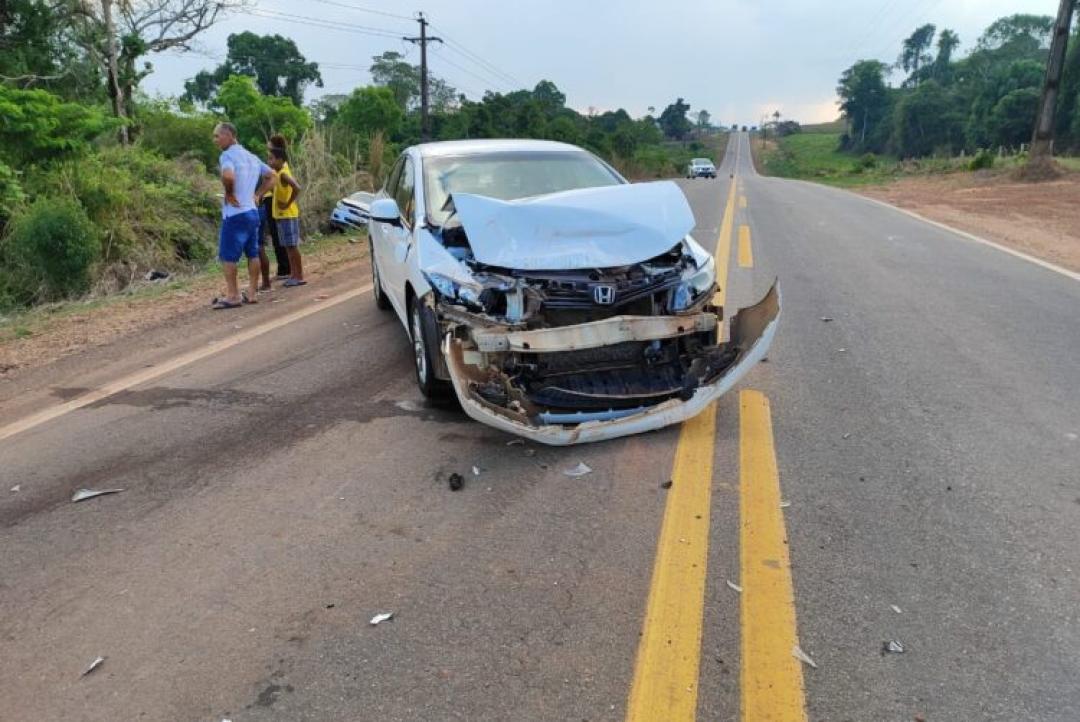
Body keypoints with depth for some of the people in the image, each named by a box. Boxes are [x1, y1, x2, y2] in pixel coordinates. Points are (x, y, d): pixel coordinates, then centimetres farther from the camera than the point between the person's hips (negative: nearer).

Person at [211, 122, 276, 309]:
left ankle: (232, 296, 2)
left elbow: (228, 176, -33)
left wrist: (229, 194, -16)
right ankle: (252, 293, 17)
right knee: (253, 254, 11)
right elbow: (271, 176, 21)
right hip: (252, 212, 8)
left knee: (227, 255, -1)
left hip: (235, 214, -8)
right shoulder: (251, 156, 13)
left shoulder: (227, 155, -12)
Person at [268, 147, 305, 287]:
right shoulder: (280, 173, 12)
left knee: (292, 246, -6)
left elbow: (297, 188, -32)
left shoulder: (283, 174, -17)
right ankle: (293, 274, 18)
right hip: (282, 216, 10)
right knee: (288, 246, 12)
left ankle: (299, 277, -2)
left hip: (288, 215, -10)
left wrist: (288, 204, -23)